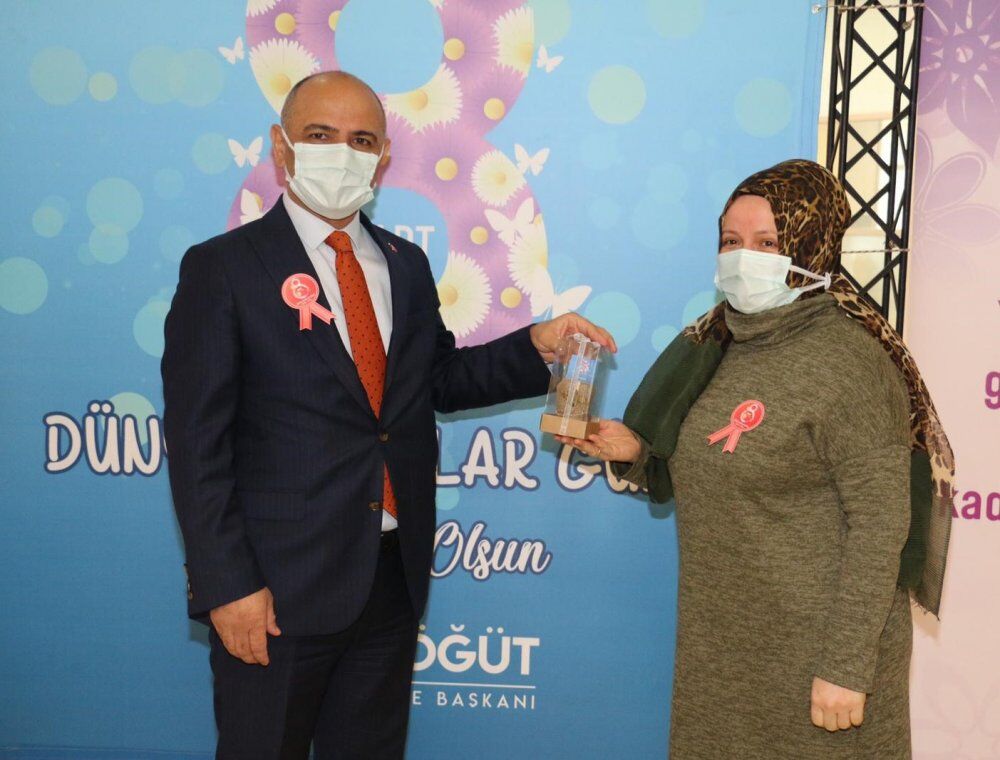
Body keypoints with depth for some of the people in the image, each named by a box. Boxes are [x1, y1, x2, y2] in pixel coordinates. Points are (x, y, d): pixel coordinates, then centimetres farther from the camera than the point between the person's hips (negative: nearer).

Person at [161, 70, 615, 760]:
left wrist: (535, 347, 0)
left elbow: (439, 378, 16)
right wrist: (227, 586, -16)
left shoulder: (406, 264, 10)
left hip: (394, 576, 6)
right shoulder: (223, 268, -8)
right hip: (279, 587, -5)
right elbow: (197, 439, -12)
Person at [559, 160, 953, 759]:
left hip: (813, 650, -7)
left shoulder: (845, 358, -18)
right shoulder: (727, 342, 5)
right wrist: (633, 452, -4)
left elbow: (881, 520, -18)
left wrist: (846, 666, -19)